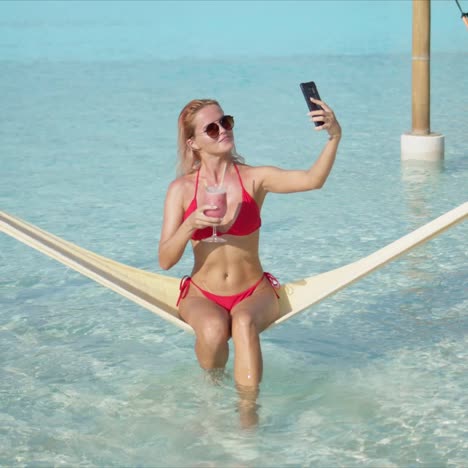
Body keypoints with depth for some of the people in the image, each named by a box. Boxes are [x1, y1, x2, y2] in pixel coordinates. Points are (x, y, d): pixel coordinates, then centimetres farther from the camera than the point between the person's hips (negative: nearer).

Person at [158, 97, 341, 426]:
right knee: (214, 328, -33)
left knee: (244, 322, -35)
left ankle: (248, 414, -34)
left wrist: (334, 137, -38)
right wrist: (191, 224, -25)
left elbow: (312, 179, -22)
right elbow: (165, 260, -8)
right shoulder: (182, 189, -3)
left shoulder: (254, 179, -4)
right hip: (202, 295, 1)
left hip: (254, 292, 0)